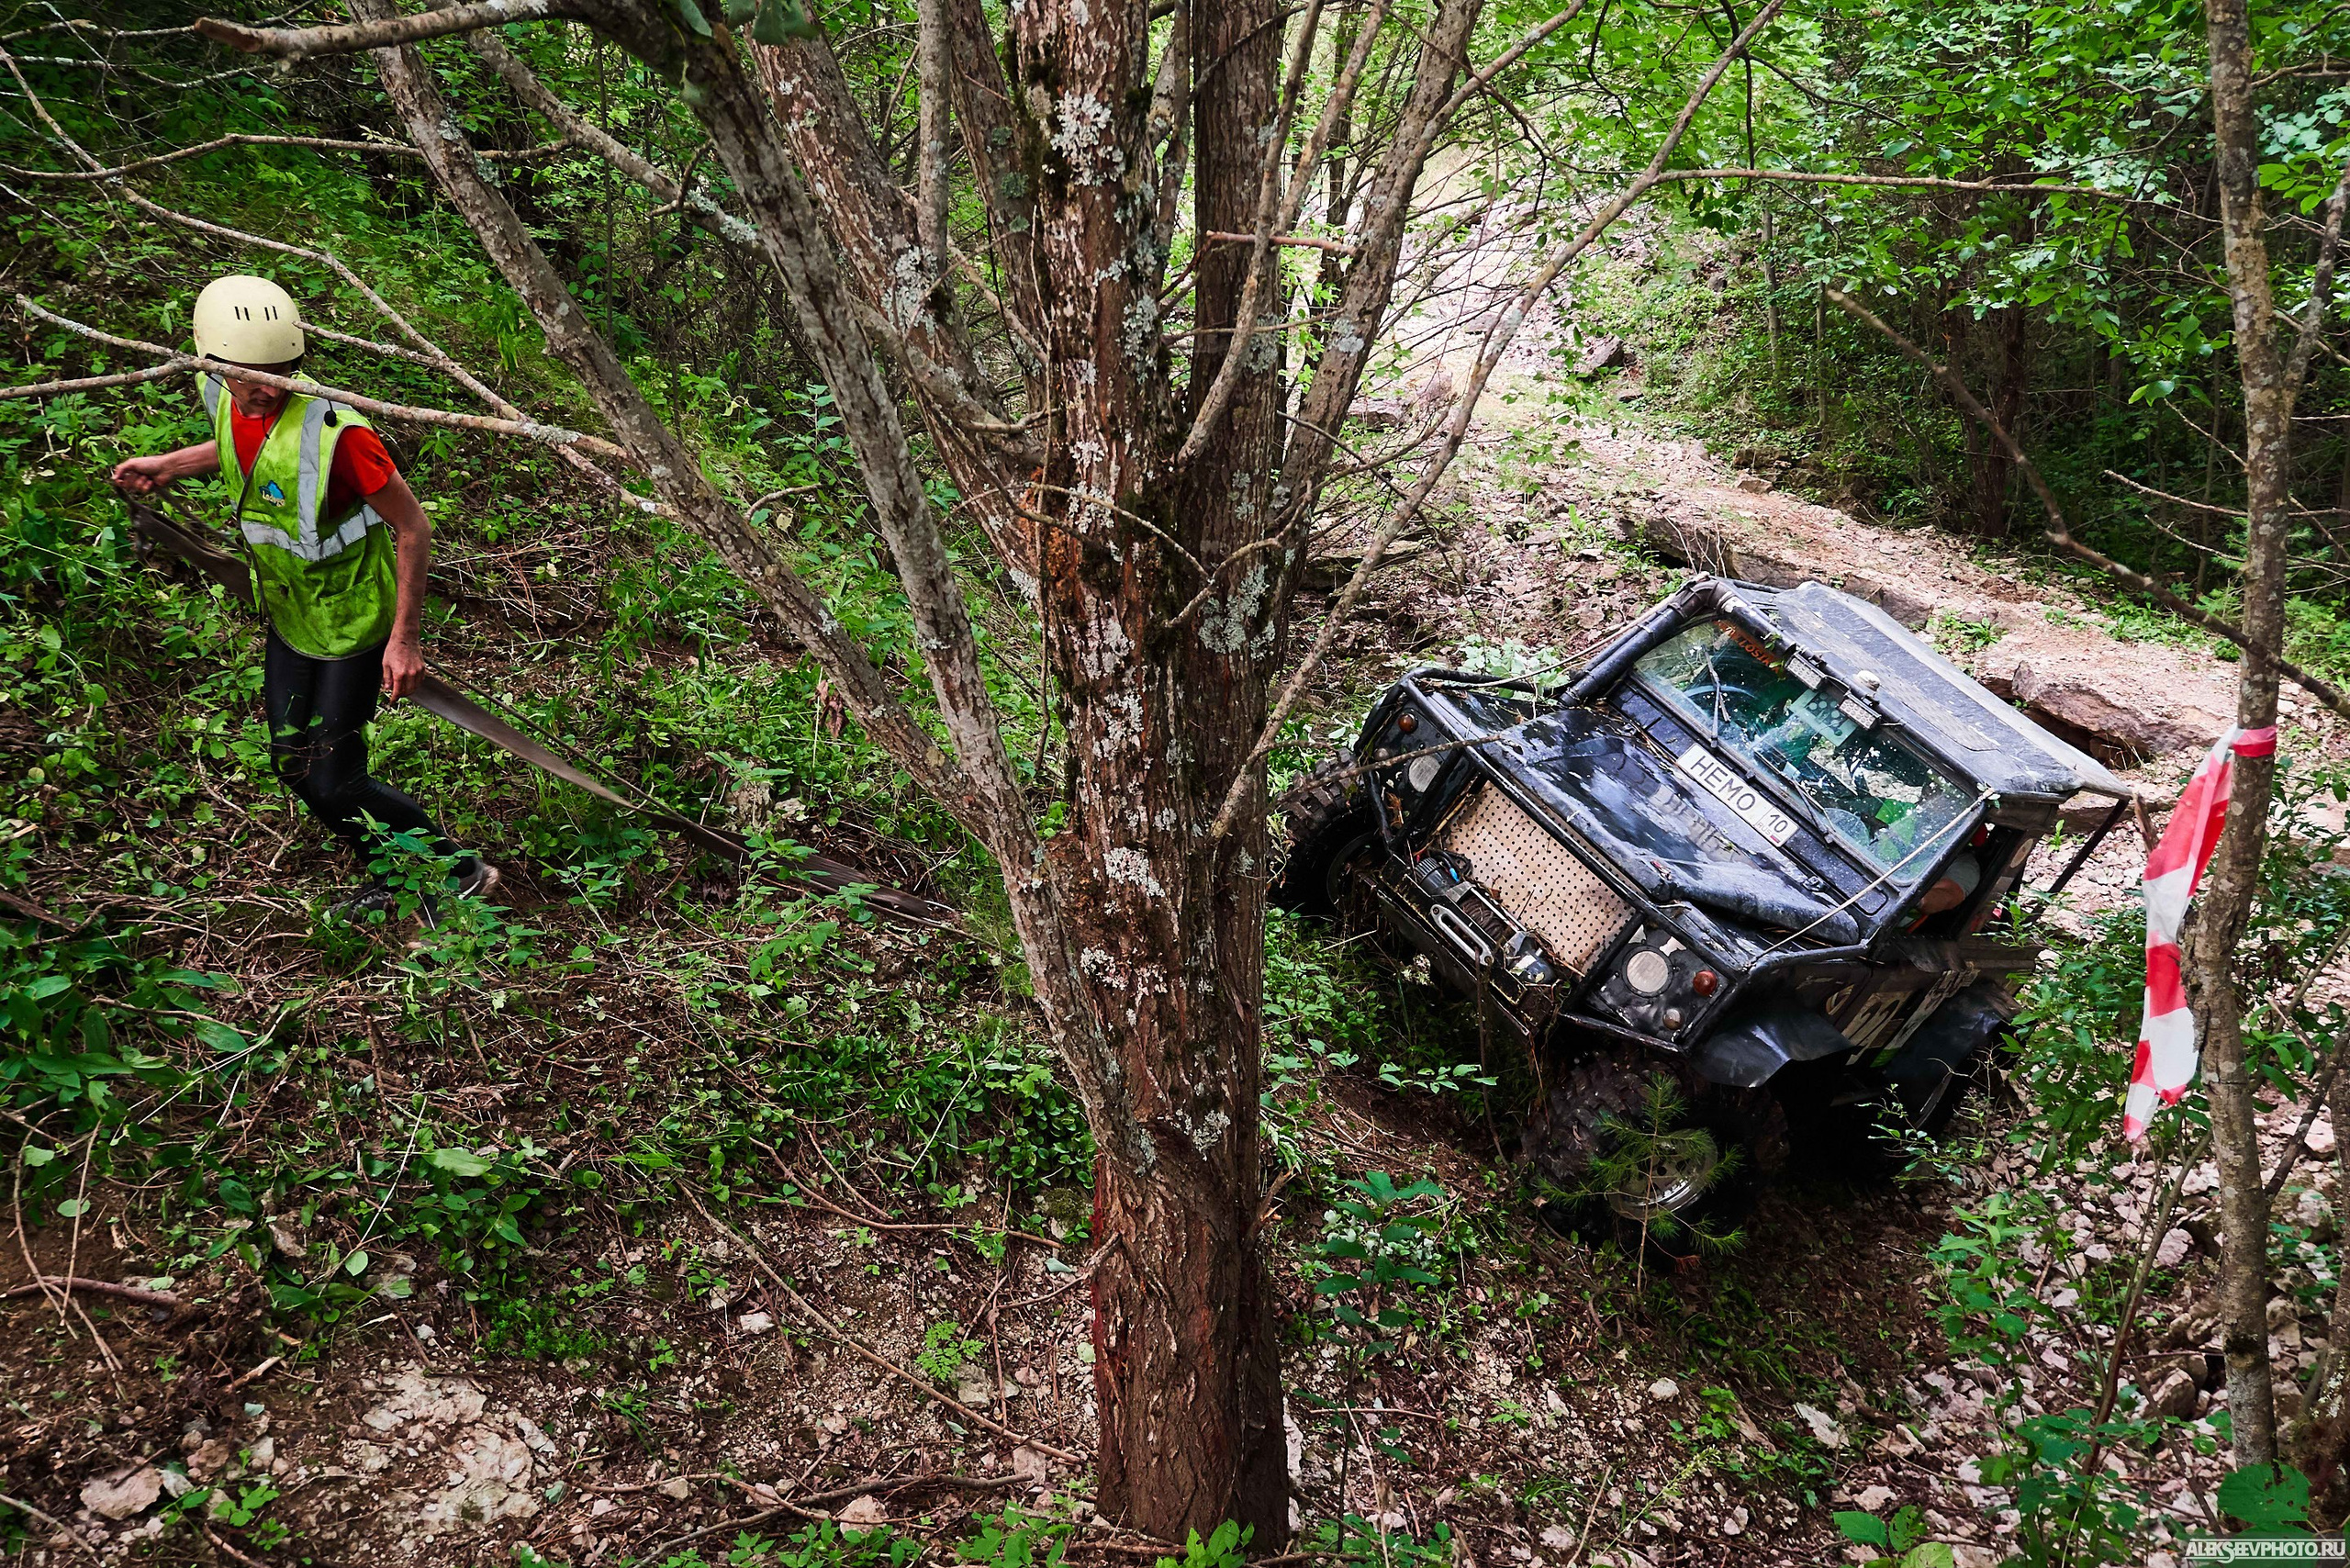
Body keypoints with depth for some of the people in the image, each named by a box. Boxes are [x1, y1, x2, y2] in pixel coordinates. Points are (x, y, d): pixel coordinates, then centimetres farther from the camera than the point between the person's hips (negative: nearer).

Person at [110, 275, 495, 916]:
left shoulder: (333, 430, -31)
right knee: (293, 763, 15)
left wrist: (405, 638, -22)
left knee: (333, 782, -5)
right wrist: (167, 465, 22)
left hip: (354, 620, -8)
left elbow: (413, 528, -23)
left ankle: (462, 871, 13)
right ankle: (390, 878, 35)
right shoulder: (224, 397, -8)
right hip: (288, 616, 8)